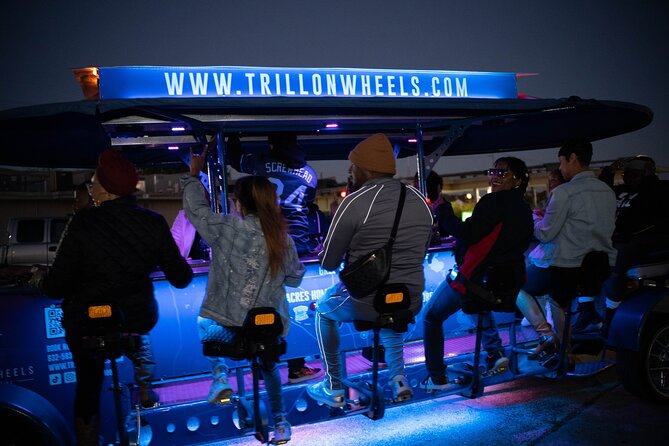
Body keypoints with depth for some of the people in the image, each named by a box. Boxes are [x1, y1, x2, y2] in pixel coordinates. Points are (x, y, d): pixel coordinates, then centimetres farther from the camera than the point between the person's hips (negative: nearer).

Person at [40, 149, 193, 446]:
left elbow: (57, 287, -19)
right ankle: (145, 390, 39)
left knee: (88, 387, 21)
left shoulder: (82, 223, -21)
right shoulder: (154, 222, -14)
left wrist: (44, 282, 4)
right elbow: (181, 278, -8)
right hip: (138, 318, 2)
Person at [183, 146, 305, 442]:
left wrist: (193, 175, 14)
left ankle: (220, 376, 16)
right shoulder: (283, 238, -3)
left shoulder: (228, 228, -12)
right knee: (268, 365, 34)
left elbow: (195, 208, 1)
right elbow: (295, 278, 9)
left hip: (230, 324, -3)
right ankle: (279, 421, 37)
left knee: (204, 323, 32)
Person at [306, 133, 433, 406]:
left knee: (324, 310, 27)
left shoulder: (355, 202, -16)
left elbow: (328, 263, -9)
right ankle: (398, 379, 30)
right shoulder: (420, 201, 3)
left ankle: (333, 388, 29)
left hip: (365, 304, -5)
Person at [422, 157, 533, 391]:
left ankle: (437, 378, 8)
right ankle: (495, 352, 25)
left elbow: (468, 235, -23)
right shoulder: (525, 210, 12)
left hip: (473, 277, -8)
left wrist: (444, 213, -12)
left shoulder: (494, 201, -14)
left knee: (431, 317, 8)